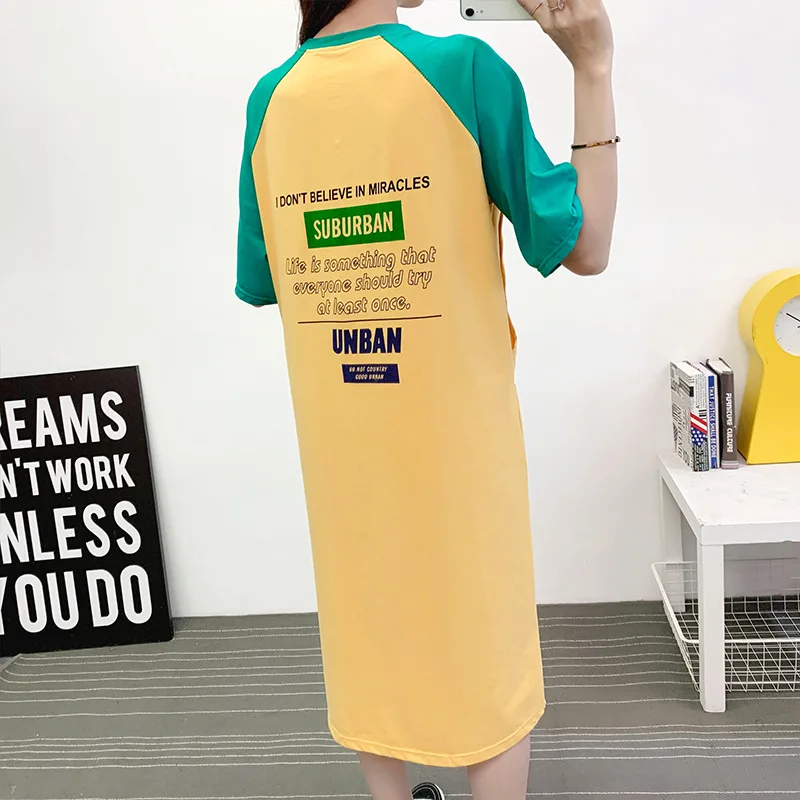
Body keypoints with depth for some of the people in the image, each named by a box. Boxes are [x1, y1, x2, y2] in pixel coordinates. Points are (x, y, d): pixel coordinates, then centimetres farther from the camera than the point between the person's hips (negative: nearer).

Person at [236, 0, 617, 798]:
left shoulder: (271, 100, 1)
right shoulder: (461, 66, -12)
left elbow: (260, 283, 8)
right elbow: (585, 247, -8)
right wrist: (592, 69, -4)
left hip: (340, 434, 4)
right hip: (454, 430, -4)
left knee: (369, 630, 20)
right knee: (486, 642, 14)